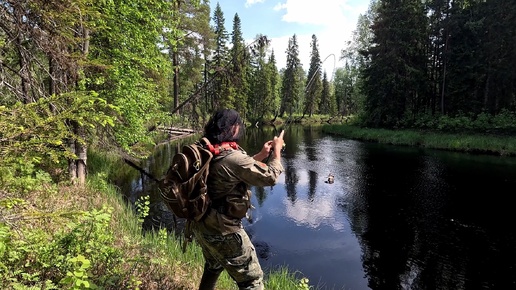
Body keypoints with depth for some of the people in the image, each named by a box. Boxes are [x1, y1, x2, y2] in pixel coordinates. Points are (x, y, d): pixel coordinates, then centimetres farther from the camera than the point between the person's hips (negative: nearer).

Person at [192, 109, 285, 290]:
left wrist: (261, 155, 12)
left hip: (200, 224, 9)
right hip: (222, 231, -9)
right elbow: (270, 177, -15)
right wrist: (276, 150, 0)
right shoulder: (233, 158, -27)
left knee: (213, 267, 32)